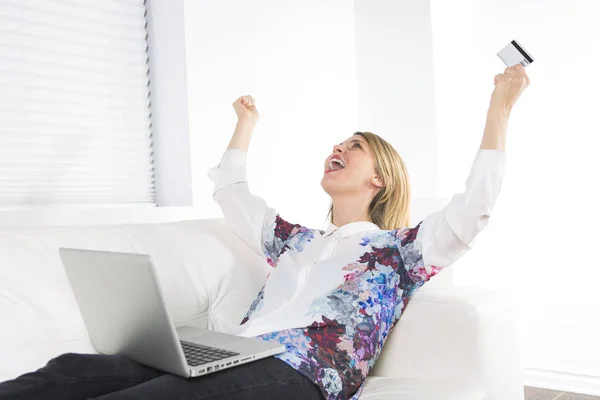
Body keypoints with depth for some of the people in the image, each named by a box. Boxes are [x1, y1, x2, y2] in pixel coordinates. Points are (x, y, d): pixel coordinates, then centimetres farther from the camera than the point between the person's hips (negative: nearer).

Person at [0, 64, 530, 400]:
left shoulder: (398, 248, 15)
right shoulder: (296, 240, 31)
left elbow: (474, 206, 1)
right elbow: (231, 192, 40)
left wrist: (500, 107, 6)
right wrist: (247, 122, 49)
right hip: (230, 357, 6)